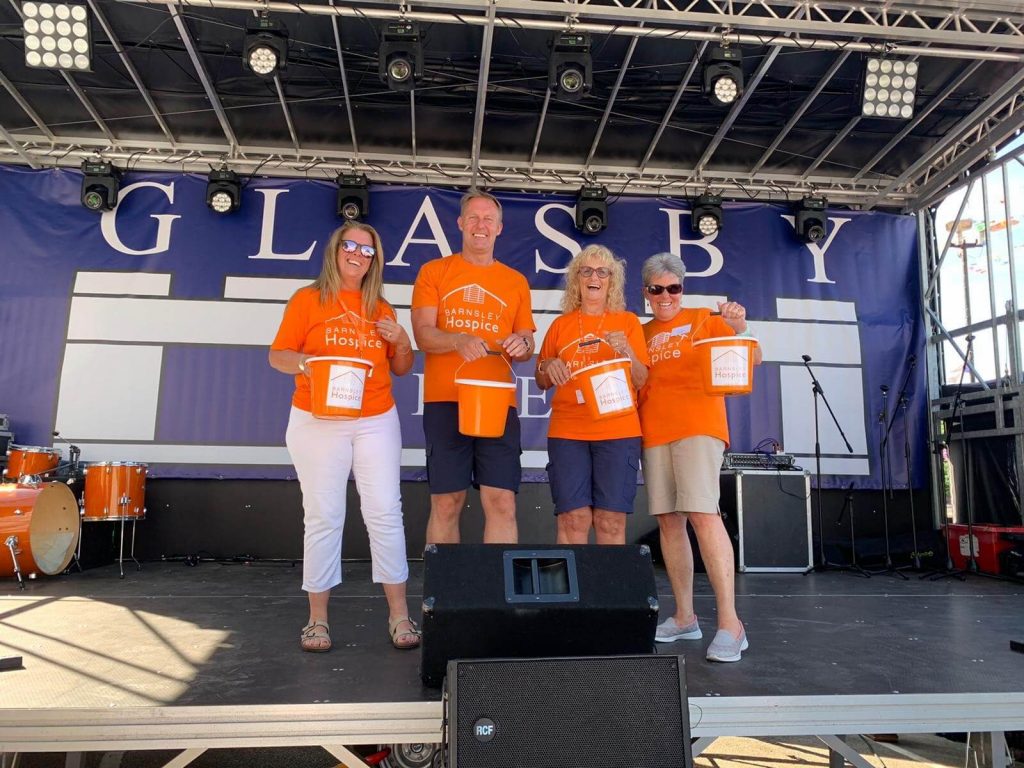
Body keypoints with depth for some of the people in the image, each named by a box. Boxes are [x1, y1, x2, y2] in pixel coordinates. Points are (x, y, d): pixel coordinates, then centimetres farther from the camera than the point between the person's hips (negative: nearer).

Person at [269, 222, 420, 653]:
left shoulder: (381, 309, 14)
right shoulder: (308, 299, 5)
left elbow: (400, 369, 18)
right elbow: (277, 355, 1)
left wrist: (402, 343, -1)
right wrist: (306, 363, -18)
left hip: (376, 421, 3)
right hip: (317, 421, -2)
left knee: (385, 513, -1)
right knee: (323, 517, 1)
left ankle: (399, 615, 8)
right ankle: (317, 618, 13)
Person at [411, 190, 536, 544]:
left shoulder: (516, 281, 16)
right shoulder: (433, 271, 10)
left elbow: (526, 345, 17)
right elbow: (423, 333, -1)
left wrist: (522, 345, -8)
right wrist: (458, 340, -21)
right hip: (445, 400, -1)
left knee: (502, 502, -4)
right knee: (446, 503, 1)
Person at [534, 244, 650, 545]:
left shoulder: (627, 321, 9)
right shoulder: (561, 324, 12)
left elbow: (641, 381, 4)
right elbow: (542, 382, 17)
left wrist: (626, 351, -13)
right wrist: (548, 367, -4)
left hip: (618, 431, -1)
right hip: (567, 432, 1)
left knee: (611, 521, -4)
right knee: (573, 518, -5)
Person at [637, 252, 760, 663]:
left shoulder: (703, 319, 7)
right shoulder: (641, 334, 18)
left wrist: (738, 328, -25)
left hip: (697, 426, -5)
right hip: (653, 433, 5)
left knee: (703, 514, -16)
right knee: (669, 520, 5)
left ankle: (730, 623, -12)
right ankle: (684, 617, 16)